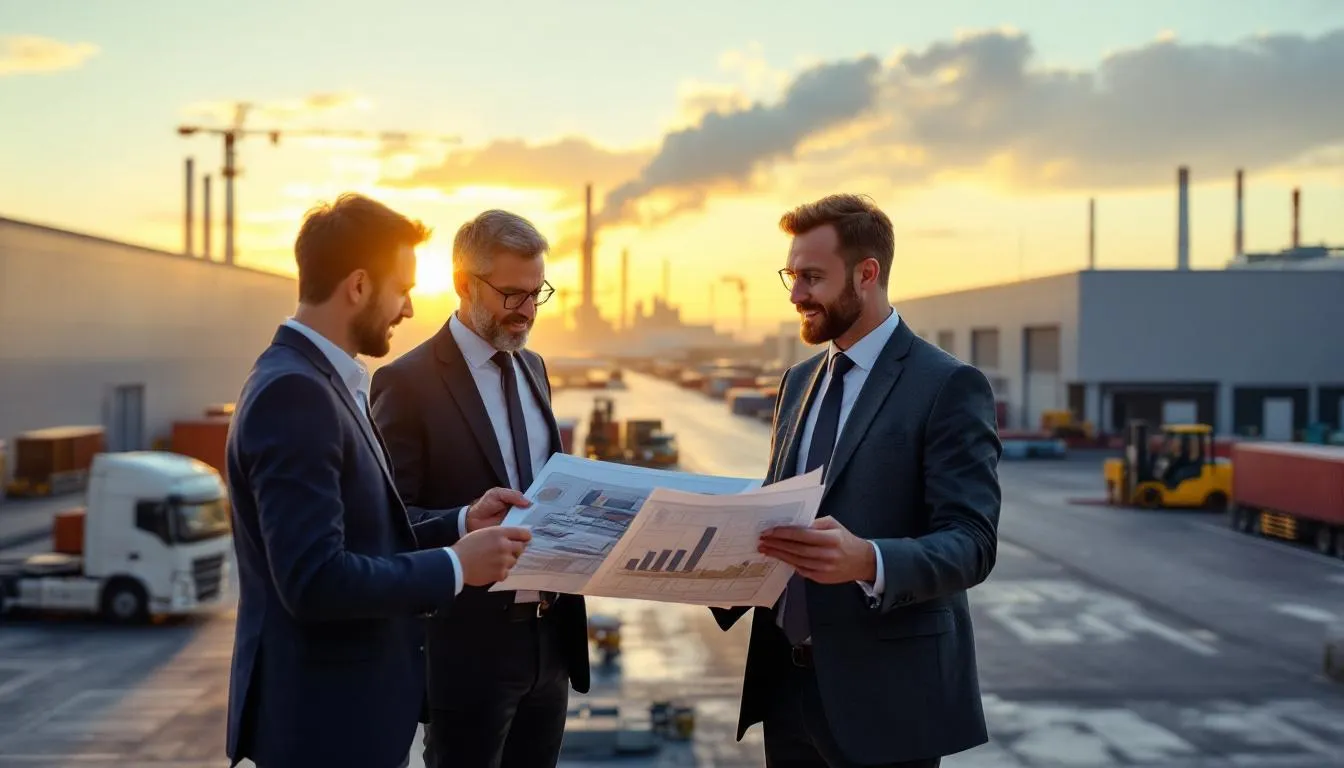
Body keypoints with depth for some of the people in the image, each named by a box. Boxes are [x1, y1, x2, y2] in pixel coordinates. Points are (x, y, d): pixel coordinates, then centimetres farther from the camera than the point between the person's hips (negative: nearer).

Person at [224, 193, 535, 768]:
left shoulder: (320, 380, 10)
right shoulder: (293, 392, -21)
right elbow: (315, 580, -27)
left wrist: (460, 525, 2)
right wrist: (455, 565, -18)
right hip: (324, 718, -9)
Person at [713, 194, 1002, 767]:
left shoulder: (948, 386, -10)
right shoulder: (799, 381, 13)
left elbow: (971, 543, -17)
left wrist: (868, 561, -34)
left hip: (884, 694, -6)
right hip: (787, 679, 6)